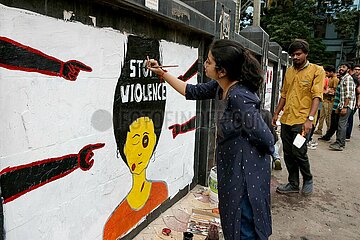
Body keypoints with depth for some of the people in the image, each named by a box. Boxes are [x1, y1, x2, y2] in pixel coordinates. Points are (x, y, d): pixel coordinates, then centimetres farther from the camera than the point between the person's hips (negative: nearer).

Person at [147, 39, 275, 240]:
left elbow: (265, 138, -26)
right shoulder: (220, 87, -2)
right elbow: (192, 91, 11)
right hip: (231, 167, 9)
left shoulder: (239, 97, -29)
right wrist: (161, 72, 11)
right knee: (231, 222, 26)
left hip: (247, 171, -9)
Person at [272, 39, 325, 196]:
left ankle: (308, 179, 24)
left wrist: (310, 119, -21)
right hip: (286, 119, 6)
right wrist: (276, 113, 16)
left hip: (302, 120, -6)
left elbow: (317, 96, -12)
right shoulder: (289, 71, 14)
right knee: (288, 154, 10)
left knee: (299, 152, -4)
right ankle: (293, 184, 26)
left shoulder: (317, 70, -3)